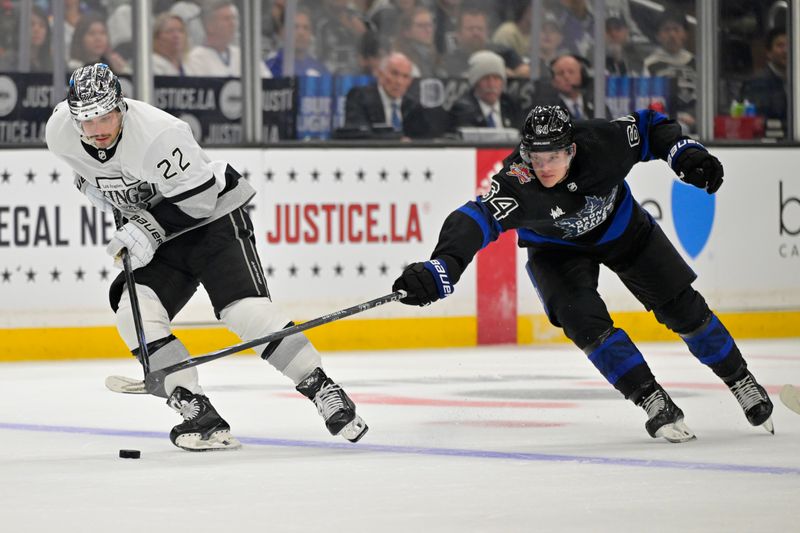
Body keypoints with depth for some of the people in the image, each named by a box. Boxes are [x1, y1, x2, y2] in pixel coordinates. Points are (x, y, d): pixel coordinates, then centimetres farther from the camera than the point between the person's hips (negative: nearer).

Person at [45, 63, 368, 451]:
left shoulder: (158, 134, -31)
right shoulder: (60, 133, -12)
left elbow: (198, 196, -25)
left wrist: (149, 229, -30)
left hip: (213, 213, -6)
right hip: (159, 234, 6)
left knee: (245, 309, -21)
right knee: (135, 311, -15)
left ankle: (324, 392, -13)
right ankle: (198, 415, -13)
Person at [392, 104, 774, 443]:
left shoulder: (601, 142, -33)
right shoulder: (517, 183, -40)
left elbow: (651, 127, -13)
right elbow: (477, 220, -53)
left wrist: (688, 155, -26)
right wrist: (438, 270, -68)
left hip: (621, 227, 2)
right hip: (556, 247, -1)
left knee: (682, 307, 1)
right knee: (584, 321, -23)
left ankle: (740, 380, 22)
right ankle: (653, 401, -11)